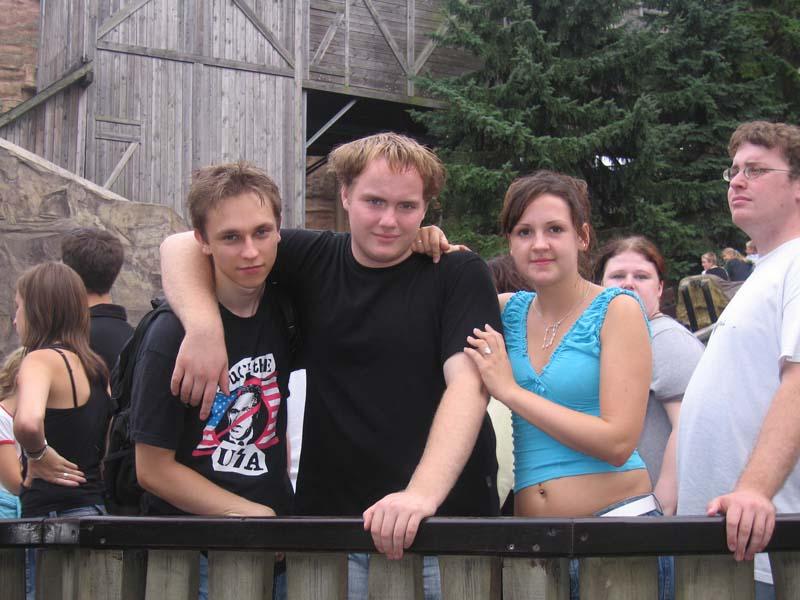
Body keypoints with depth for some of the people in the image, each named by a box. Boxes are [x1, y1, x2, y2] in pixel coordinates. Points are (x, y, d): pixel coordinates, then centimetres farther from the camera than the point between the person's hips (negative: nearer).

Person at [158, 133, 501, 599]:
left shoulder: (459, 275, -2)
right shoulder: (314, 262, 7)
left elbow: (468, 384, -16)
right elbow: (182, 247, 7)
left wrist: (424, 492, -31)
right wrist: (203, 325, -14)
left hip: (443, 522, -2)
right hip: (330, 516, 2)